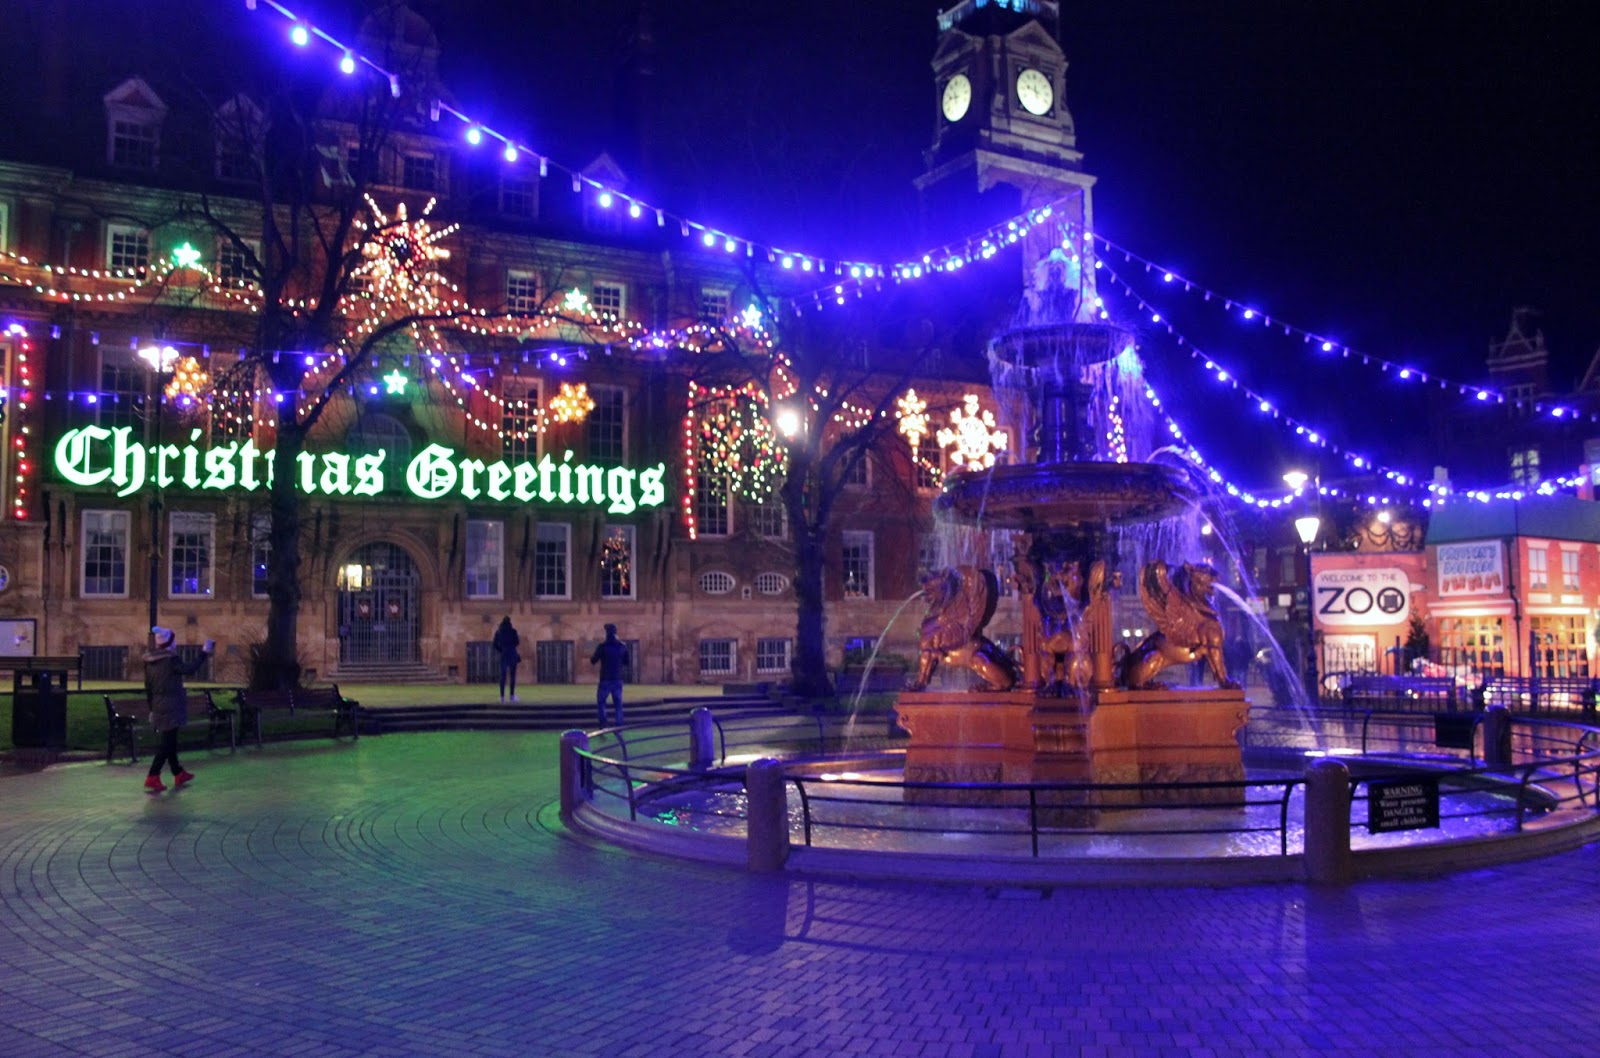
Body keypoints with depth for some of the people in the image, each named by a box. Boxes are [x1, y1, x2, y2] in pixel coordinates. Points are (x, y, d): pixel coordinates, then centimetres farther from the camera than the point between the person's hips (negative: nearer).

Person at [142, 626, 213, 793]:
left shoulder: (149, 662, 8)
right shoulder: (171, 660, -16)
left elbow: (148, 687, 12)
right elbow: (190, 669, -16)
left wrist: (152, 708, 18)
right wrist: (205, 654, -8)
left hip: (158, 707, 8)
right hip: (172, 708, -8)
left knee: (170, 741, 17)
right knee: (167, 744, -5)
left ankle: (178, 774, 29)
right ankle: (152, 778, -10)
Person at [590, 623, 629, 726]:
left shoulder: (602, 646, -9)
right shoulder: (623, 646, 2)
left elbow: (593, 661, -1)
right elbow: (626, 662, 10)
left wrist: (591, 656, 19)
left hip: (605, 679, -3)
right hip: (618, 679, 3)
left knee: (601, 701, 10)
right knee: (618, 704, 8)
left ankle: (603, 723, -4)